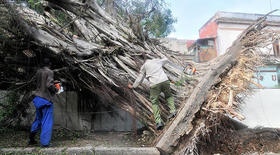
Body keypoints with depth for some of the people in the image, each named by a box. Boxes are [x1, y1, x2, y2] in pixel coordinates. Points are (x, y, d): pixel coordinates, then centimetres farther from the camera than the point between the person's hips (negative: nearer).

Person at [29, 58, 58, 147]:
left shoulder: (38, 72, 9)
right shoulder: (49, 72, -11)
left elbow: (36, 84, 14)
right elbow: (49, 85, -20)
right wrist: (55, 89, -3)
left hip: (38, 98, 7)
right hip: (46, 99, -7)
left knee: (38, 118, 21)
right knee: (47, 121, 0)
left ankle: (31, 138, 27)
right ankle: (45, 142, 4)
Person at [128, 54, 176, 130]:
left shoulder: (144, 66, 15)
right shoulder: (157, 60, 22)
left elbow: (140, 78, 23)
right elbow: (166, 60, 41)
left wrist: (133, 86, 37)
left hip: (154, 84, -3)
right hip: (165, 80, 3)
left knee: (154, 102, 8)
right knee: (168, 96, 27)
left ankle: (158, 122, -2)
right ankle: (173, 111, 9)